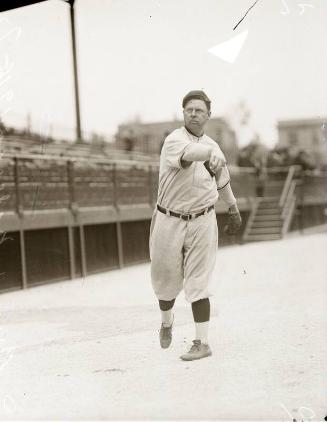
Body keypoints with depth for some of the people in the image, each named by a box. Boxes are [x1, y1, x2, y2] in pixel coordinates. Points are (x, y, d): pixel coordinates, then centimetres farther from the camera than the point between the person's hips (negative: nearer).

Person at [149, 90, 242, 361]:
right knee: (166, 280, 11)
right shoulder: (174, 140, -13)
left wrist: (234, 209, 29)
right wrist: (212, 153, -58)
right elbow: (189, 154, -38)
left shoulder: (212, 145, 6)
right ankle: (167, 322, 40)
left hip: (202, 222, 2)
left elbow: (222, 180, 23)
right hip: (170, 220, -2)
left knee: (197, 284, -3)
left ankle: (202, 343, 1)